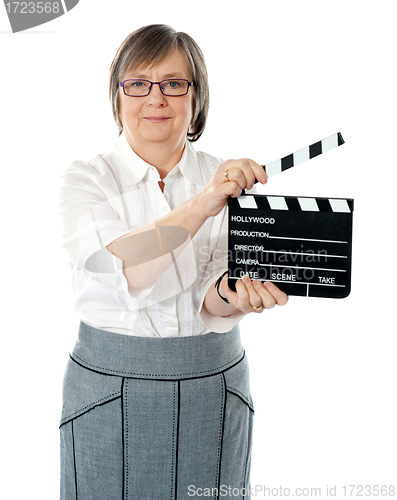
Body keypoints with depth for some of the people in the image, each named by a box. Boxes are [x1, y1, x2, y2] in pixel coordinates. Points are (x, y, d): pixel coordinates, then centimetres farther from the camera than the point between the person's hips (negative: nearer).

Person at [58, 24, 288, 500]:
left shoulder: (231, 182, 0)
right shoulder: (85, 180, -5)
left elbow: (211, 305, -10)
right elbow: (123, 273, -23)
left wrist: (233, 295, -33)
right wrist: (199, 206, -34)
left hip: (215, 384, 2)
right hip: (111, 386, -1)